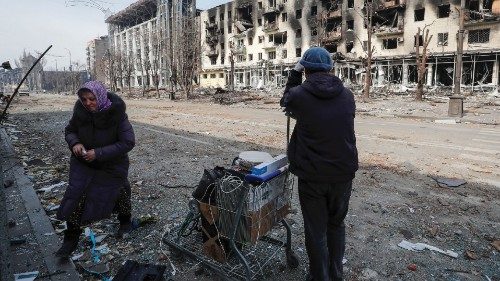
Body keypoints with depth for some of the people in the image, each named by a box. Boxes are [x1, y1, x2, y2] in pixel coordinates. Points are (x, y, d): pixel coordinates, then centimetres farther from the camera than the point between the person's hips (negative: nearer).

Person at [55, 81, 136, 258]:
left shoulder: (117, 115, -25)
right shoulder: (81, 111, -12)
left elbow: (128, 143, -25)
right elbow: (70, 130, 5)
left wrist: (99, 153, -29)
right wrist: (74, 143, -19)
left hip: (111, 166, -3)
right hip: (83, 163, 3)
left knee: (117, 193, 15)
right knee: (75, 198, -3)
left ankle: (125, 220, 45)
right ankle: (71, 239, 15)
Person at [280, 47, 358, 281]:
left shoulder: (300, 95, -14)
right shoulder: (347, 96, -1)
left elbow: (285, 102, 9)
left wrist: (294, 74, 12)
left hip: (312, 175, -4)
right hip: (344, 173, 4)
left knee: (316, 230, 12)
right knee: (336, 224, 22)